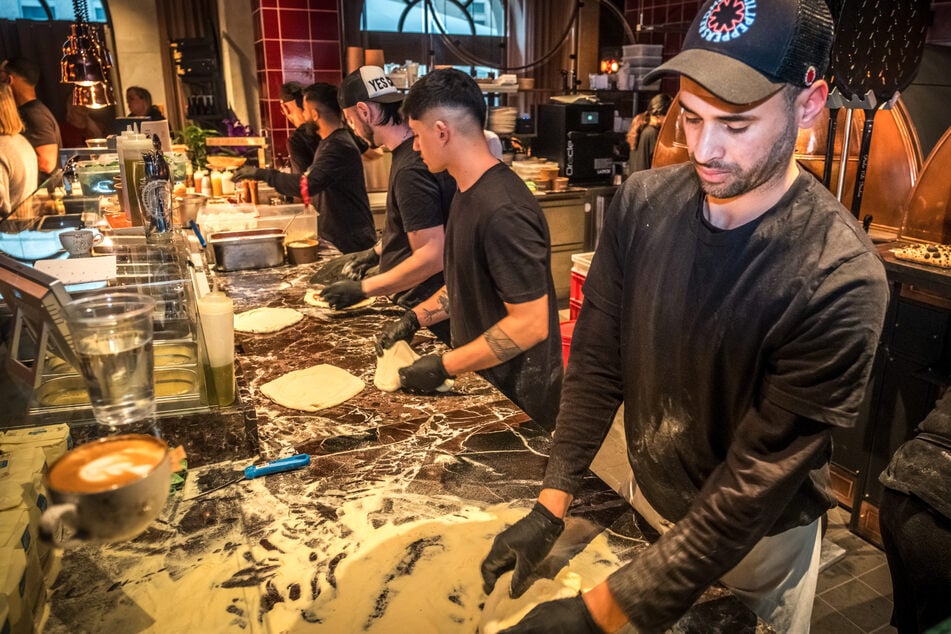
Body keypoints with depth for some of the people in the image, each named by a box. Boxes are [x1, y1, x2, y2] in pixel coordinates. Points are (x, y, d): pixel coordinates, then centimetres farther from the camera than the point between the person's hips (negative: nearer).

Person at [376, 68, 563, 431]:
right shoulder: (469, 192, 4)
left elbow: (530, 323, -27)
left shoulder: (503, 212, -28)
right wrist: (416, 318, 4)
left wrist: (444, 367, -22)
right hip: (481, 380, 9)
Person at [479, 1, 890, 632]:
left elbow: (753, 487, -28)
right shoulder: (643, 202, -16)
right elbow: (596, 361, -9)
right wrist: (551, 507, -14)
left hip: (755, 540, -3)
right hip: (645, 496, 4)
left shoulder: (841, 281, -30)